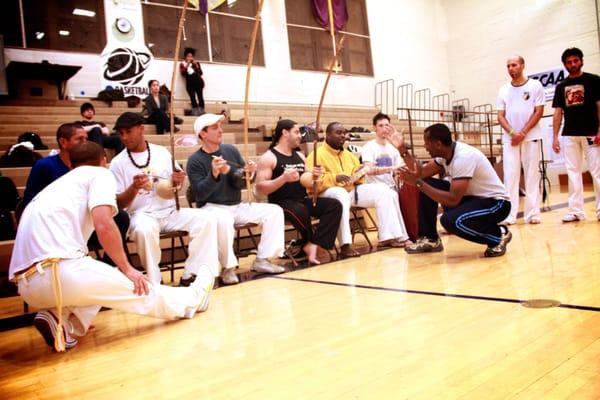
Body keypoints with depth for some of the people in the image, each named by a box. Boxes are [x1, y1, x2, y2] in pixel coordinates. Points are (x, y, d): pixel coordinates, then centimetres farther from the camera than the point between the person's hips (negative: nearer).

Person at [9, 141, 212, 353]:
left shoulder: (59, 184, 29)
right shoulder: (99, 174, 7)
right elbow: (104, 226, -11)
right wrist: (127, 269, 2)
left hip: (27, 280, 8)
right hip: (56, 271, -8)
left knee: (99, 281, 29)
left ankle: (61, 320, 6)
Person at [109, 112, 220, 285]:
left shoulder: (162, 152, 7)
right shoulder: (118, 162, 0)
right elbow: (118, 204, -2)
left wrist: (176, 182, -12)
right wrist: (134, 187, -21)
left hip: (169, 212, 3)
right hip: (141, 215, -3)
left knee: (207, 218, -18)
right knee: (145, 229, -38)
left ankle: (192, 273, -14)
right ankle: (154, 283, -20)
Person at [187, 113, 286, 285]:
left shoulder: (231, 150, 7)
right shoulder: (195, 160, -7)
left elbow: (241, 183, 9)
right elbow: (200, 194, -17)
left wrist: (247, 173, -14)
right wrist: (214, 173, -32)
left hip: (237, 206, 6)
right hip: (212, 208, -6)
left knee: (274, 211, -9)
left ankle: (262, 260, -5)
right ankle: (228, 267, -20)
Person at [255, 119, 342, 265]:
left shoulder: (300, 156, 18)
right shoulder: (268, 157, -4)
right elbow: (260, 188, -12)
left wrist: (314, 176, 0)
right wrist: (283, 178, -24)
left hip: (303, 200, 7)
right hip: (281, 203, -7)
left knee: (335, 205, -16)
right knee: (300, 211, -39)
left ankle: (312, 246, -25)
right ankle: (312, 245, -9)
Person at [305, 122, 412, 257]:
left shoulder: (349, 155, 19)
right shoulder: (317, 155, -5)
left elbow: (358, 181, 21)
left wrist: (359, 175, -2)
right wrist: (334, 178, -29)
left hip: (352, 190, 8)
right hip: (328, 192, -7)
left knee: (382, 189, -6)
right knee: (341, 194, -42)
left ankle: (387, 237, -11)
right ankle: (345, 245, -45)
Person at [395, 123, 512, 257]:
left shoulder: (463, 157, -29)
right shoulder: (445, 153, -2)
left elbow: (453, 200, -33)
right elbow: (422, 173, 2)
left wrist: (418, 183, -31)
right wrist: (403, 150, -6)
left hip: (496, 202, -9)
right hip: (472, 196, 9)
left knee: (450, 220, -34)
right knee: (426, 184, -2)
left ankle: (499, 234, -7)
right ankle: (430, 239, 7)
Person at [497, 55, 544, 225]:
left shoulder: (535, 85, 3)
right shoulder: (503, 90, 10)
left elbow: (538, 112, -3)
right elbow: (501, 116, 7)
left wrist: (523, 133, -11)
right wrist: (512, 133, -9)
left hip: (530, 137, -2)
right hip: (509, 139, 2)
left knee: (532, 175, -1)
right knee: (510, 176, -3)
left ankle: (532, 214, 3)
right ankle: (509, 215, -2)